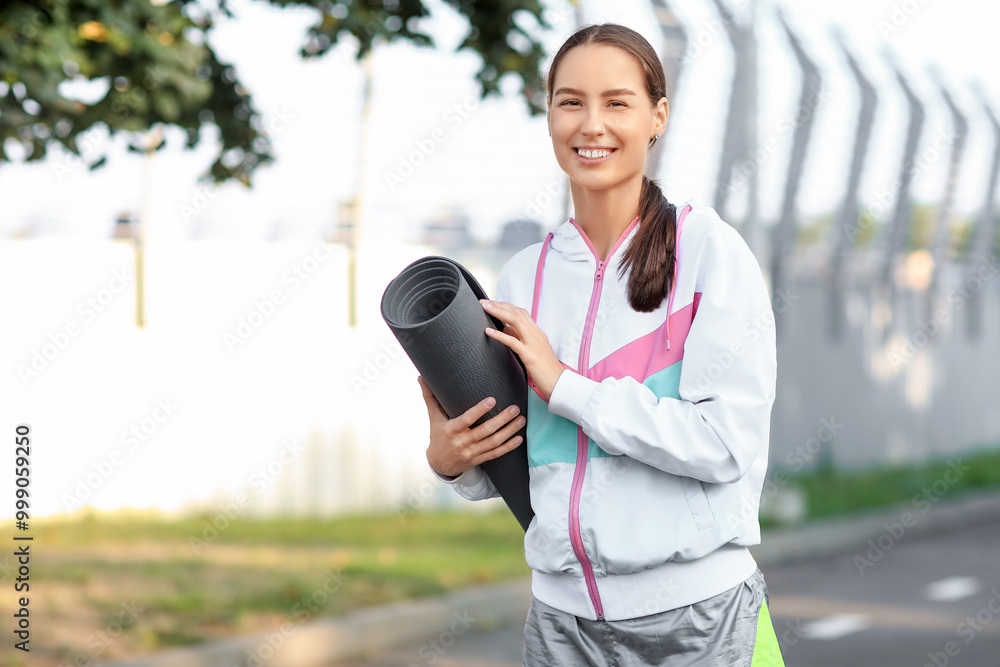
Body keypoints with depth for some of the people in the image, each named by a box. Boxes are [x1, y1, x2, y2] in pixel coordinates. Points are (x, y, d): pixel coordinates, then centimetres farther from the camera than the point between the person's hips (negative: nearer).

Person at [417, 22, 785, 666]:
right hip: (562, 614, 4)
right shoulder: (523, 277, 7)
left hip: (696, 613, -4)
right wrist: (450, 458, -6)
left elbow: (726, 442, -15)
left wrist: (565, 384, -14)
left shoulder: (709, 249, -7)